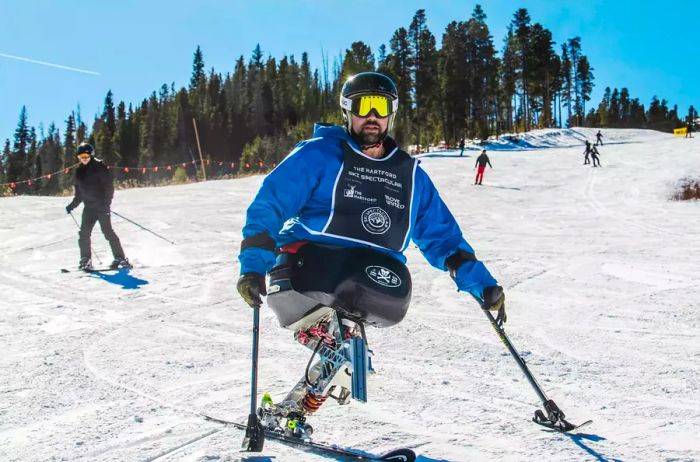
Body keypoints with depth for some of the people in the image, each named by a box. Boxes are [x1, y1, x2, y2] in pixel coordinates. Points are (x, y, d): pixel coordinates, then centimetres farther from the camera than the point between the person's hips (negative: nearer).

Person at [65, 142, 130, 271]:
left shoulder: (99, 166, -6)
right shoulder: (80, 171, 14)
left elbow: (108, 186, -12)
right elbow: (79, 192, 22)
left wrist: (106, 202, -21)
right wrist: (72, 205, 15)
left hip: (101, 206, -6)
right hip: (89, 207, 7)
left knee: (107, 231, -11)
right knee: (84, 234, -2)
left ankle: (120, 259, -8)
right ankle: (85, 260, 6)